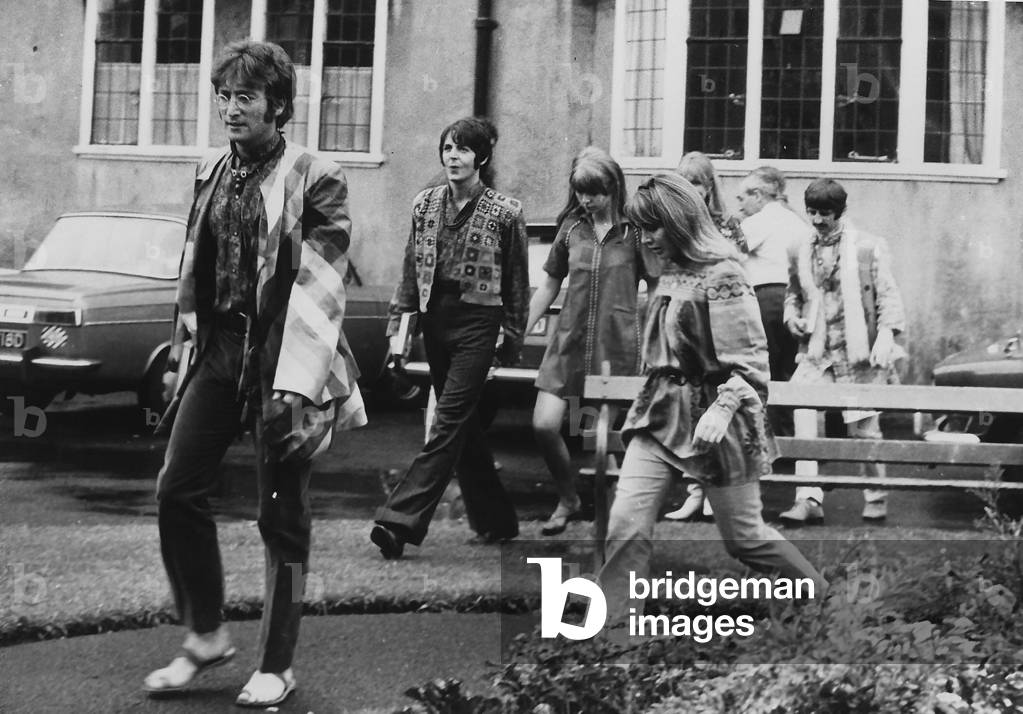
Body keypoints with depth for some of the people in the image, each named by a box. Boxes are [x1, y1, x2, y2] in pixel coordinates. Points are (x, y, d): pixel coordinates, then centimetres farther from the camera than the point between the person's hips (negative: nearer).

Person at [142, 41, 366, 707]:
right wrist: (181, 354, 14)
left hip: (282, 352, -6)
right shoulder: (212, 174, 11)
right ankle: (206, 634, 17)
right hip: (220, 348, 6)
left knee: (282, 514, 1)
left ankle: (277, 666, 11)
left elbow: (319, 289, -13)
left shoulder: (315, 178, -8)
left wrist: (295, 388, -19)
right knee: (178, 489, -1)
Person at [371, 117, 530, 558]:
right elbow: (411, 272, 11)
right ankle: (496, 520, 23)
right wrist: (398, 326, 5)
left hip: (477, 323, -5)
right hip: (435, 319, 5)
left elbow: (517, 282, 1)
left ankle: (400, 521, -17)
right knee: (463, 426, 11)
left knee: (449, 423, -11)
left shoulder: (505, 212, -4)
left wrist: (512, 341, 0)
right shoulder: (425, 205, 7)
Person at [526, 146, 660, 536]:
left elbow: (657, 291, 1)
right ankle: (567, 499, 17)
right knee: (544, 425, -7)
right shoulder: (571, 227, 7)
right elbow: (548, 288, 16)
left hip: (617, 346, -3)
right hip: (570, 342, 3)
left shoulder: (634, 230, -3)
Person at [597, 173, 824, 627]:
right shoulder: (671, 273, 9)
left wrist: (724, 408, -29)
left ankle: (822, 600, 29)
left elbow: (749, 359, -18)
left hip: (711, 422, -7)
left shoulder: (722, 275, -15)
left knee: (743, 536, 7)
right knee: (626, 524, -8)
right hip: (661, 414, 7)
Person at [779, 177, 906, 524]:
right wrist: (792, 315, 4)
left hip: (858, 353, -3)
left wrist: (886, 334, -16)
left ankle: (876, 498, 19)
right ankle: (809, 499, -14)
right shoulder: (803, 252, 11)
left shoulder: (868, 247, -1)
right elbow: (794, 292, 25)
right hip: (817, 353, 3)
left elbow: (887, 294, -3)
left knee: (863, 427, 1)